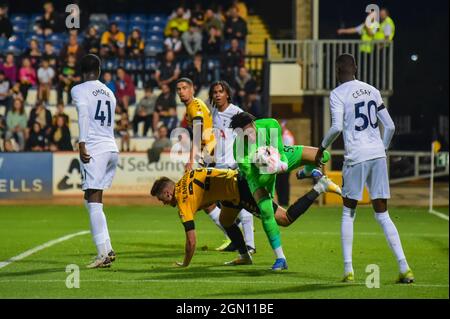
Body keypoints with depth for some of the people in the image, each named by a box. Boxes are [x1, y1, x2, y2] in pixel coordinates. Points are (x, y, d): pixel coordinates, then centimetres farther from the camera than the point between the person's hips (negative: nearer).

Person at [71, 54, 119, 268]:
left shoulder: (79, 90, 1)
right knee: (91, 199, 15)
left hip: (94, 149, -7)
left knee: (94, 201, -9)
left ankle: (104, 252, -18)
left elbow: (83, 116, -14)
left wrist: (82, 144, -20)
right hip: (112, 149, 7)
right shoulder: (109, 93, 22)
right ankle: (107, 249, 9)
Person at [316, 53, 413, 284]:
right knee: (382, 215, 7)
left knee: (348, 214, 10)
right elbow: (390, 126, 13)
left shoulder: (338, 94, -2)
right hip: (378, 154, 4)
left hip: (356, 157, -4)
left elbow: (337, 127, -14)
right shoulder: (372, 91, 15)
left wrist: (322, 147, 2)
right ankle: (404, 268, -5)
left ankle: (348, 270, 4)